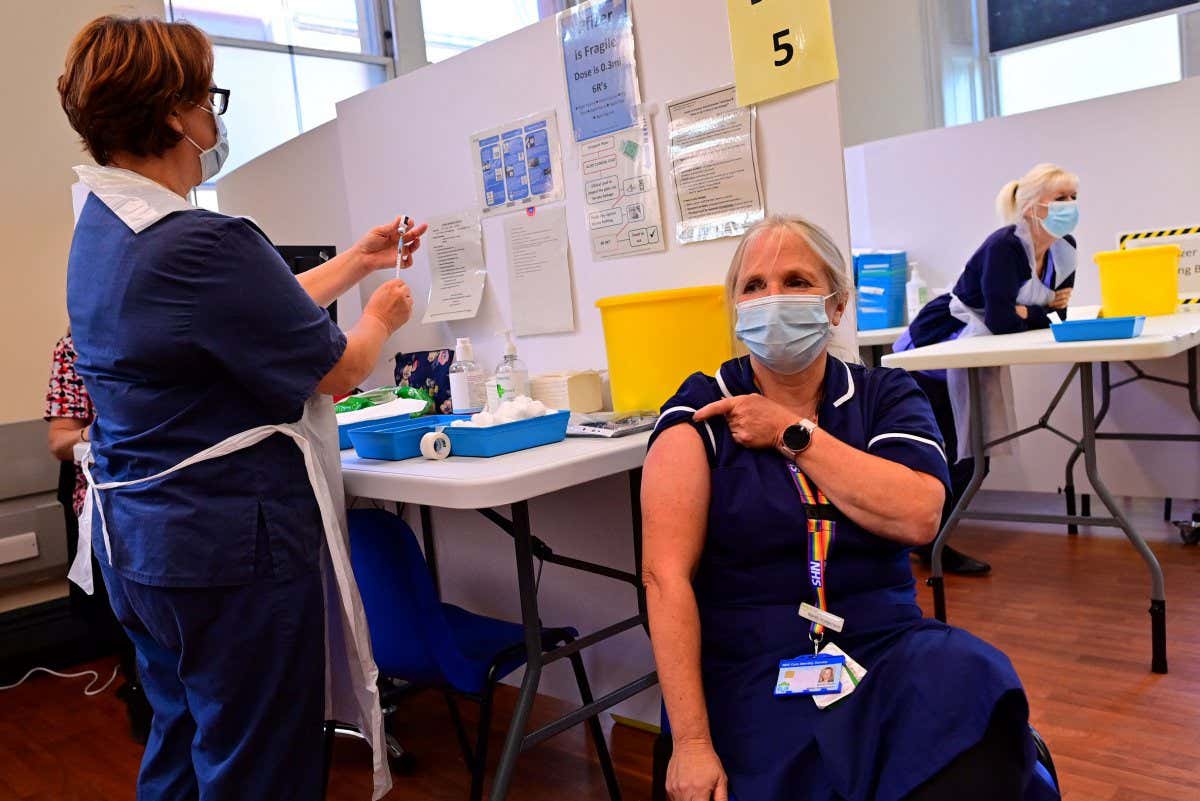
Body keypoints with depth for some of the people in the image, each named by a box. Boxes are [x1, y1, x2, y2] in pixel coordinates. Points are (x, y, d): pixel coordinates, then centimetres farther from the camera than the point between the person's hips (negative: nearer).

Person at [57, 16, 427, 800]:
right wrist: (382, 316, 7)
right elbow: (339, 371, -14)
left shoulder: (102, 229, 7)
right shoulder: (202, 243, -24)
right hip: (232, 550, -10)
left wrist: (358, 261, 21)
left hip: (140, 541, 10)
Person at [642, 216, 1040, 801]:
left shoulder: (886, 397, 8)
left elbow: (917, 517, -11)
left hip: (886, 648, 3)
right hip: (757, 671, -2)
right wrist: (691, 741, -17)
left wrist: (792, 433, -8)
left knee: (975, 687, -26)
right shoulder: (700, 415, -1)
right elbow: (666, 574, -11)